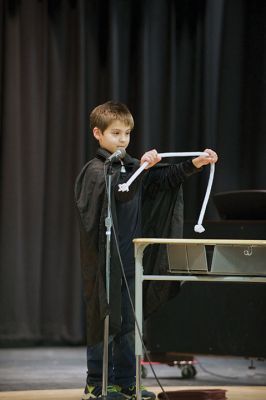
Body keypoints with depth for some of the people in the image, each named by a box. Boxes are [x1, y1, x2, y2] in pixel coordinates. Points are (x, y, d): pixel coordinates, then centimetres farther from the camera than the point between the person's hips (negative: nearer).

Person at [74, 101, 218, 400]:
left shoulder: (132, 167, 14)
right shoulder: (95, 170, -8)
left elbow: (167, 178, 8)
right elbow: (121, 192, -26)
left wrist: (197, 163, -7)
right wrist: (142, 168, -42)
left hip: (130, 257, 7)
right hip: (104, 259, -7)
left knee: (127, 323, 8)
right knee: (104, 319, -3)